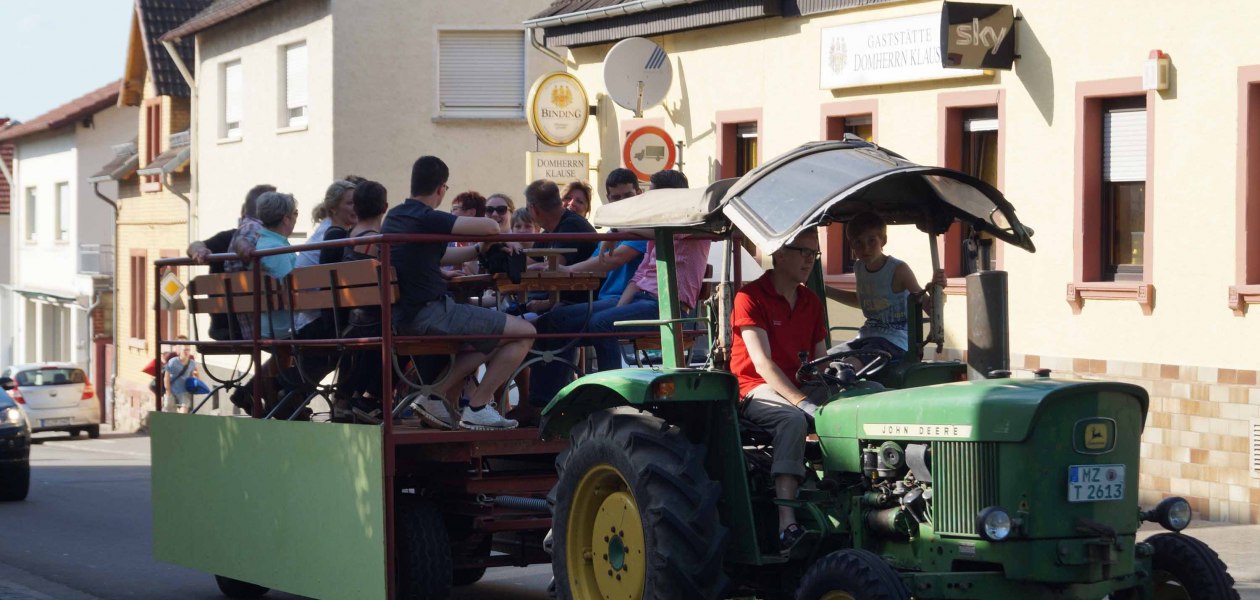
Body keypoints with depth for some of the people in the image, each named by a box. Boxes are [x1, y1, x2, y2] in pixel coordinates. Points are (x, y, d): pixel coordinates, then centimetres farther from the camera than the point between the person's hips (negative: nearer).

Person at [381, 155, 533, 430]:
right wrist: (494, 236, 3)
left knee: (492, 340, 26)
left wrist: (481, 249, 13)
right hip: (430, 314, -10)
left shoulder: (393, 217, 14)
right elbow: (489, 226, -21)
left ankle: (435, 394, 15)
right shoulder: (427, 219, -15)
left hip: (403, 318, 10)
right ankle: (477, 407, -1)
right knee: (524, 332, -5)